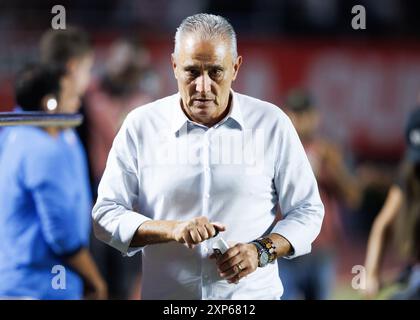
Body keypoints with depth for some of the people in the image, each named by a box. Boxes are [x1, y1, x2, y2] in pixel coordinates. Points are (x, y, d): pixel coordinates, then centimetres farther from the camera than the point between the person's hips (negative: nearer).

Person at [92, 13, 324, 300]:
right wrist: (172, 229, -20)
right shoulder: (140, 126, -3)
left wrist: (262, 251, -15)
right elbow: (105, 215, -4)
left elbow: (308, 211, 2)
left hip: (252, 294, 0)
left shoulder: (272, 123, -3)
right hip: (165, 295, 0)